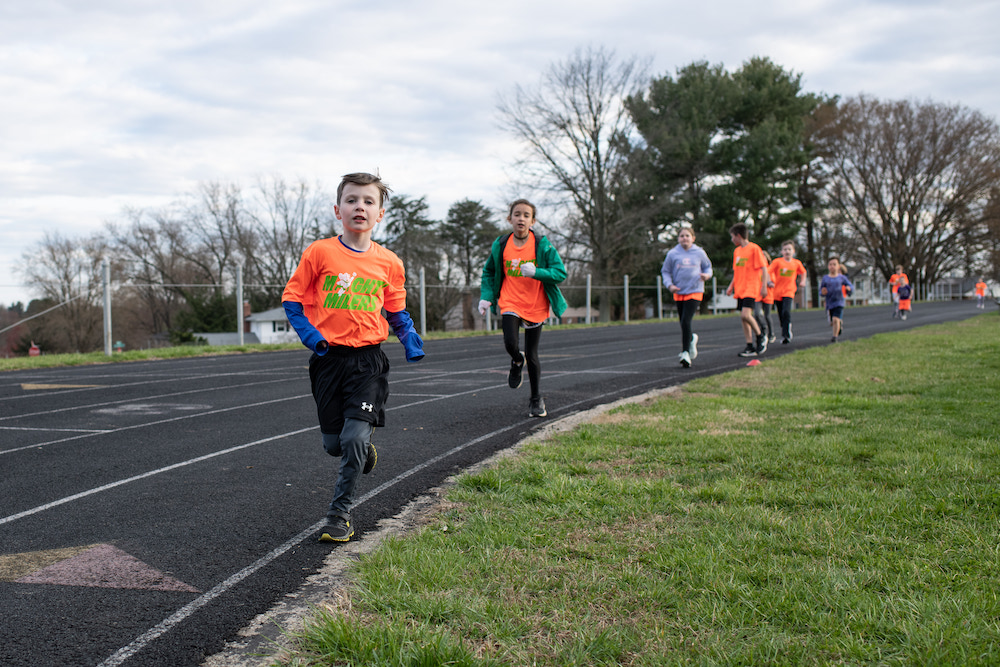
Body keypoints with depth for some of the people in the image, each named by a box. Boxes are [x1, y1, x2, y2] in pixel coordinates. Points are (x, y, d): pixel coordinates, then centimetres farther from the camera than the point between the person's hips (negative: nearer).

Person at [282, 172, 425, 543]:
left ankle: (339, 514, 3)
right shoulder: (320, 253, -3)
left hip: (368, 360, 0)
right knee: (333, 443, 7)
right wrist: (309, 335, -11)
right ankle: (363, 448, 42)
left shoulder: (389, 263, 3)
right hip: (328, 357, 0)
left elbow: (396, 311, 16)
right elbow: (292, 298, 3)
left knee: (356, 437, -13)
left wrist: (410, 340, 0)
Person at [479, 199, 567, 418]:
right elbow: (489, 272, 15)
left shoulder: (542, 246, -7)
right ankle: (517, 362, 18)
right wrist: (486, 297, 3)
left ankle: (536, 399, 25)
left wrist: (536, 272, -25)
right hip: (510, 304, 1)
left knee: (531, 354, 4)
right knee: (511, 344, -22)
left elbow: (560, 273, -9)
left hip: (535, 306, -1)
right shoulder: (500, 245, 0)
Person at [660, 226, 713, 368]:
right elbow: (665, 271, 9)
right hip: (679, 293, 2)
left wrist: (707, 275, -3)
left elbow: (707, 266, 19)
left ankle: (685, 353, -10)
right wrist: (670, 285, -7)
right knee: (683, 323, 9)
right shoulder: (673, 254, 2)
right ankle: (692, 338, 42)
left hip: (695, 292, -2)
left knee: (686, 321, -15)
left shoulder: (699, 253, 3)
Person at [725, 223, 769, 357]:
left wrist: (764, 286, -15)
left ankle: (760, 337, 1)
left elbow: (764, 268, -10)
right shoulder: (737, 251, 15)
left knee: (746, 315, -21)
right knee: (743, 318, 4)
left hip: (751, 288, -8)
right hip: (740, 289, 8)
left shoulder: (754, 248, -8)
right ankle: (750, 347, 9)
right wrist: (731, 286, 18)